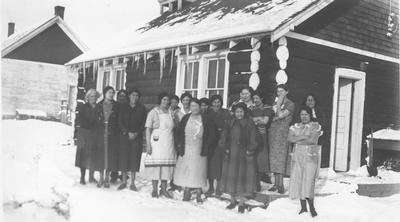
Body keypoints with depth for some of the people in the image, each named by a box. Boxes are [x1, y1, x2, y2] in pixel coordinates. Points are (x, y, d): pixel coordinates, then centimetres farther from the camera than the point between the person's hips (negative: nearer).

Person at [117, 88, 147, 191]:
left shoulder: (142, 108, 5)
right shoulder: (123, 107, 7)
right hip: (124, 135, 0)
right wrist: (128, 132, -10)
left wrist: (136, 133, -11)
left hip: (137, 136, 0)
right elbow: (120, 122, 1)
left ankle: (132, 183, 5)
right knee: (124, 157, 0)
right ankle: (124, 182, 9)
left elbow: (144, 123, 2)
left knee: (134, 158, -1)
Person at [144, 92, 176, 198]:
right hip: (156, 143, -4)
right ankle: (154, 189, 9)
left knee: (167, 166, 5)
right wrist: (148, 144, -12)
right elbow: (148, 129, -5)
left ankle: (163, 189, 17)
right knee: (155, 165, -3)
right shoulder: (153, 112, -2)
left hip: (169, 145, 4)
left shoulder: (171, 113, 11)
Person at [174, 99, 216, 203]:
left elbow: (212, 134, 3)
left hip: (199, 150, -2)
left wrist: (206, 146, -3)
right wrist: (180, 145, -1)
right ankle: (186, 193, 9)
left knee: (198, 172, -1)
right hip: (186, 150, 2)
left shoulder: (205, 119, 1)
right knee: (185, 171, 0)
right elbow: (179, 132, 8)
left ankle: (198, 195, 6)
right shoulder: (185, 118, 6)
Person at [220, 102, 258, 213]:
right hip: (231, 155, 3)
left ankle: (241, 203, 6)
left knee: (243, 178, -2)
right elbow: (223, 138, 11)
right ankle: (233, 201, 19)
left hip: (244, 156, -3)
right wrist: (226, 148, 0)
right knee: (231, 177, 6)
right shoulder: (230, 124, 7)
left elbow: (253, 140, -1)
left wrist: (250, 150, -10)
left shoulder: (250, 124, -1)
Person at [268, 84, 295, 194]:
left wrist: (279, 104, -8)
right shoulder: (276, 103, 18)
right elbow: (272, 117, 15)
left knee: (281, 156, -10)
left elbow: (280, 115, -14)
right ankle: (276, 183, 8)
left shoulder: (290, 104, -2)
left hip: (283, 131, -6)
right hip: (273, 130, 6)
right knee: (273, 157, 4)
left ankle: (281, 184, -9)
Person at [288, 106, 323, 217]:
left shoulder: (315, 126, 2)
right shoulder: (295, 126, 13)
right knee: (298, 181, 2)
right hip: (297, 157, 4)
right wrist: (304, 137, -11)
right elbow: (289, 138, -3)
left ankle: (312, 207, 3)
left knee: (308, 181, -11)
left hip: (310, 156, -4)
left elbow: (313, 140, -13)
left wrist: (297, 140, -6)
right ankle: (303, 207, 12)